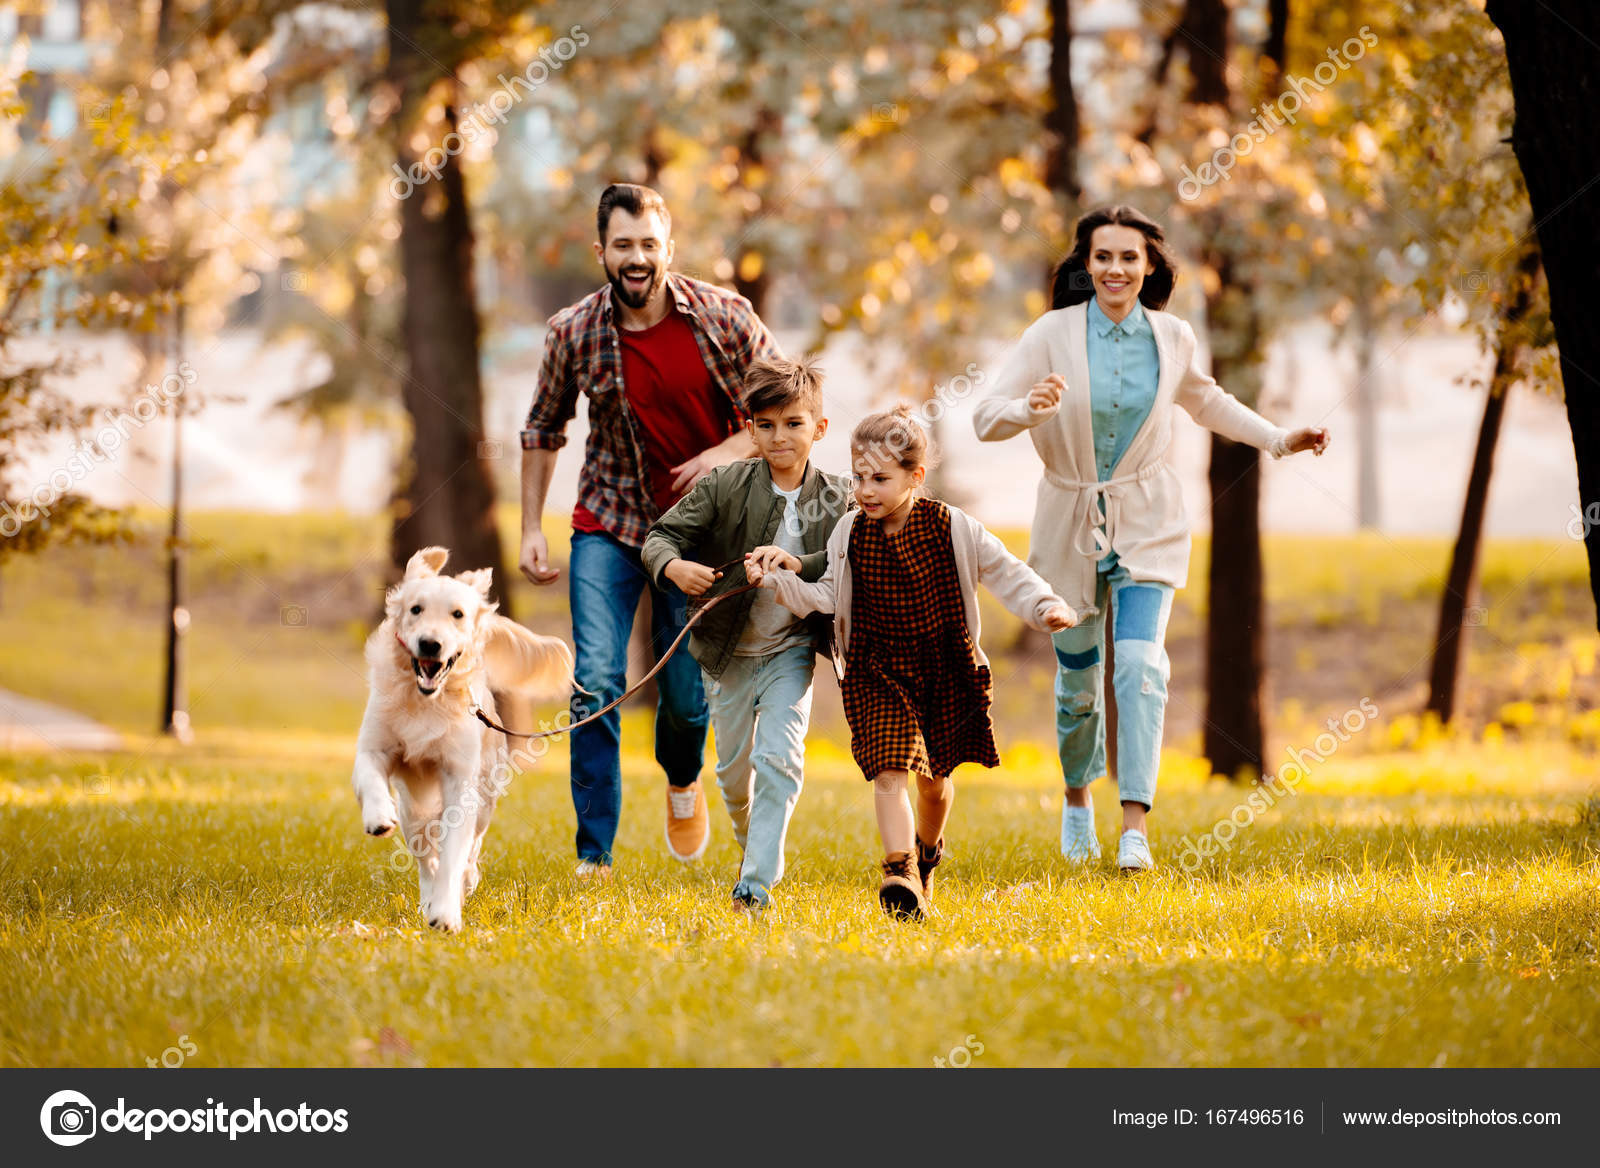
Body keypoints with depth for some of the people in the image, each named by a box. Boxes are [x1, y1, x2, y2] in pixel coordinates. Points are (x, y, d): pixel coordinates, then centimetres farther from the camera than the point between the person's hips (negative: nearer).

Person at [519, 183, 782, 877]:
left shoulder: (724, 318, -11)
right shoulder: (573, 332, -9)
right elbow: (543, 429, 7)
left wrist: (728, 452, -20)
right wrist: (531, 528, 3)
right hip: (609, 525, 0)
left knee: (687, 694, 6)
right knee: (596, 682, -15)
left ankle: (682, 779, 43)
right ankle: (594, 856, -11)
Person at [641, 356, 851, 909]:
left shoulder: (836, 499, -7)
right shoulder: (724, 486, -10)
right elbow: (661, 536, -11)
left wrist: (800, 566, -33)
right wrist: (675, 566, -33)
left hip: (791, 650, -1)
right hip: (728, 650, 1)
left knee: (779, 758, -16)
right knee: (734, 768, 14)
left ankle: (756, 884, -13)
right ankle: (758, 852, 42)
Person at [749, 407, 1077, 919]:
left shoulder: (953, 528, -11)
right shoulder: (849, 533, -4)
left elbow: (1005, 573, -6)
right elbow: (826, 595, 1)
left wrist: (1045, 606, -21)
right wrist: (776, 581, -12)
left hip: (945, 669, 0)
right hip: (877, 671, 0)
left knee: (934, 778, 15)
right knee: (888, 770, -16)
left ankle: (927, 848, 45)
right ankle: (899, 872, -21)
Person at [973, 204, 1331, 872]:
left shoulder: (1173, 339, -1)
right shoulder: (1053, 334, -10)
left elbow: (1205, 400, 20)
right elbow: (986, 419, -11)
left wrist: (1278, 439, 16)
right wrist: (1031, 408, -32)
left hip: (1148, 523, 1)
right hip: (1071, 523, -1)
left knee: (1140, 662, -17)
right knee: (1077, 680, 9)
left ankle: (1135, 824, -19)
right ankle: (1077, 797, 37)